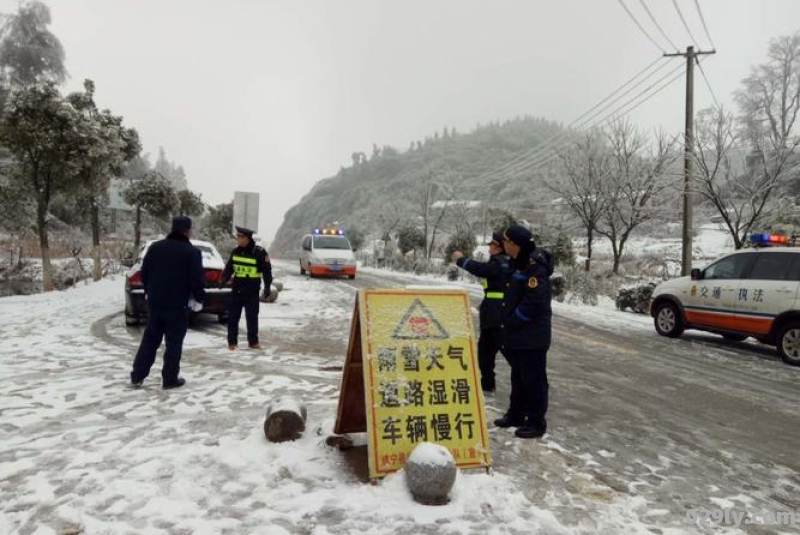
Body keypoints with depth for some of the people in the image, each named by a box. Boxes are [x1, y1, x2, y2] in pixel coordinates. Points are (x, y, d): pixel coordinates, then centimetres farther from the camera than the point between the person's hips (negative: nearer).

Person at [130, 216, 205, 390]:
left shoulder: (155, 247, 7)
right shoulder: (192, 252, -10)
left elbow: (144, 273, 12)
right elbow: (197, 279, -12)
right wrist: (199, 299, 1)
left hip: (155, 301, 5)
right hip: (177, 304, -5)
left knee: (150, 339, 15)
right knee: (174, 342, 3)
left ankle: (137, 376, 19)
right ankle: (170, 379, 8)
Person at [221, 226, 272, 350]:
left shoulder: (259, 252, -10)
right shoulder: (235, 251, 5)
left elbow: (267, 270, -6)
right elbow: (229, 268, 14)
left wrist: (267, 286, -11)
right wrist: (224, 279, 1)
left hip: (252, 291, -4)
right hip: (237, 289, 4)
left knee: (252, 317, 5)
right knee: (233, 316, 7)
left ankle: (253, 342, 18)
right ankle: (232, 341, 18)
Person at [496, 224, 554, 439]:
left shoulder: (535, 267, -20)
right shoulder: (520, 264, 12)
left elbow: (534, 302, -26)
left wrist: (511, 322, -16)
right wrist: (508, 323, 12)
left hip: (532, 336, -10)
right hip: (518, 334, 10)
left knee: (533, 379, 1)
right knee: (518, 377, 19)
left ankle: (536, 423, 12)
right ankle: (516, 414, 32)